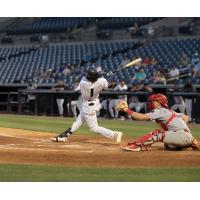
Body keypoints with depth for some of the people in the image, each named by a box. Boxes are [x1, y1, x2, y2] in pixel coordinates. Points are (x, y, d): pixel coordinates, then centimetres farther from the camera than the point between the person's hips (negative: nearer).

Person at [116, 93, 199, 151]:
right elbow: (186, 117, 23)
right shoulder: (170, 112, 22)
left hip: (183, 135, -10)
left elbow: (142, 117, -13)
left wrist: (126, 110, -8)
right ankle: (191, 143, 19)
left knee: (157, 134, -16)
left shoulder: (160, 111, -5)